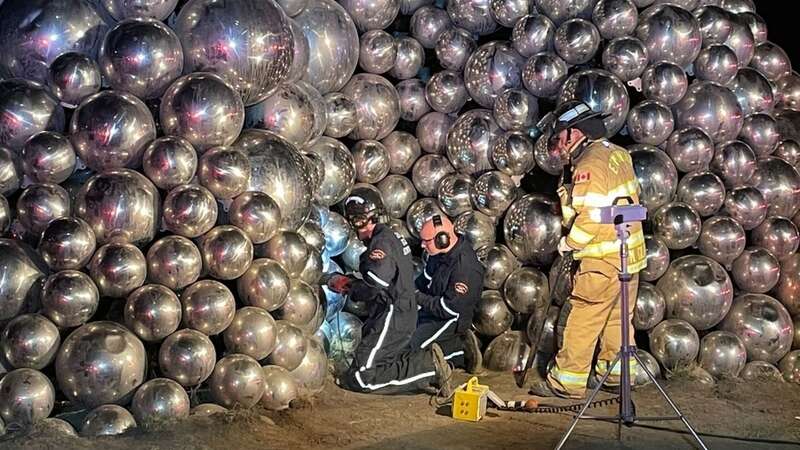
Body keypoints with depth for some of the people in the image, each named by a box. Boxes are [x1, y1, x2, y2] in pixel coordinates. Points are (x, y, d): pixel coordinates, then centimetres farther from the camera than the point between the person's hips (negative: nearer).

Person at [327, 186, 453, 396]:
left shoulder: (381, 242, -15)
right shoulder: (392, 236, 16)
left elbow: (374, 289, -25)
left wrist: (346, 285, -6)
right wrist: (351, 283, 9)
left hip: (391, 319, -10)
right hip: (404, 315, 10)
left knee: (359, 378, -11)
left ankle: (429, 366, -12)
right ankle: (428, 359, 5)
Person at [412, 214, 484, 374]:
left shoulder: (465, 269, -33)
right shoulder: (441, 251, -8)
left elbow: (449, 309, -28)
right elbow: (426, 277, 11)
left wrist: (419, 298, -19)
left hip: (453, 319, -9)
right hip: (434, 306, 9)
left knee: (413, 344, -15)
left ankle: (463, 350, -4)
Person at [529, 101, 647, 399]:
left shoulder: (589, 165, -18)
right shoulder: (617, 154, 11)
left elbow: (592, 216, -25)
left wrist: (569, 243, -9)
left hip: (603, 261, -9)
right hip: (630, 255, 9)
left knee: (582, 321, -2)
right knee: (617, 319, 18)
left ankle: (567, 381, 5)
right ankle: (617, 375, 27)